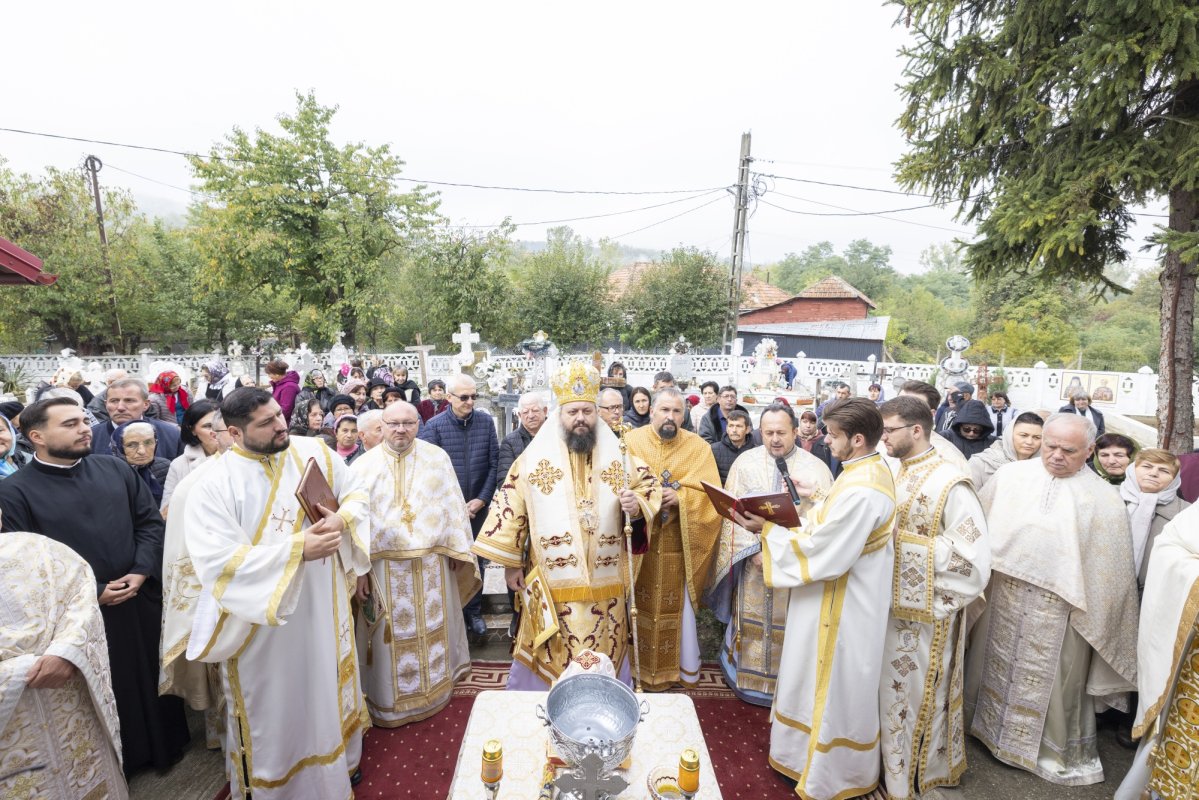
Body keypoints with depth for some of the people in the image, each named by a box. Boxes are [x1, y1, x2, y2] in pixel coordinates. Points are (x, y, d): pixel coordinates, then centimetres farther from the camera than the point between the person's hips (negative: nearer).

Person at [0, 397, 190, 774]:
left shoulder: (115, 468, 1)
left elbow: (150, 521, 3)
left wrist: (141, 572, -9)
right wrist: (93, 592, -15)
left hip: (141, 600, 3)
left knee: (153, 675, 17)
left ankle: (166, 743, 38)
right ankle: (117, 760, 36)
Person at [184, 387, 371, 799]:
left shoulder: (314, 452, -5)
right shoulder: (213, 483, -17)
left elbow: (356, 494, 6)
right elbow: (217, 562, -23)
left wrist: (342, 519, -16)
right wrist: (297, 548, -28)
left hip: (322, 607, 4)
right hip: (259, 622, -4)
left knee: (327, 688, 22)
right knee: (274, 706, 14)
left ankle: (338, 762, 46)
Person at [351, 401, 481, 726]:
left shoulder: (437, 457, 0)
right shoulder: (363, 465, -3)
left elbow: (453, 505, 2)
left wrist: (458, 549, -1)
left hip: (432, 564, 1)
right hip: (384, 567, -1)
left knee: (433, 628, 15)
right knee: (392, 635, 10)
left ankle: (436, 685, 37)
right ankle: (389, 699, 29)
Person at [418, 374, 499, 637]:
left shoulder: (486, 421, -2)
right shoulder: (434, 425, -9)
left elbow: (494, 463, -1)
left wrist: (482, 499, -7)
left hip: (478, 505, 2)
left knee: (476, 559, 12)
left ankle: (474, 611, 27)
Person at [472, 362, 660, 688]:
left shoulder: (618, 454, 4)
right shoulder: (535, 455, -1)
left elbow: (648, 489, 12)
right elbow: (510, 506, 1)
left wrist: (637, 506, -12)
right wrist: (511, 562, 0)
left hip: (605, 584, 2)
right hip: (552, 583, -1)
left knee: (603, 660, 13)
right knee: (551, 660, 8)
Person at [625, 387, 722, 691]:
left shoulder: (699, 447, 2)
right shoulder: (631, 442, 0)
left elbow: (711, 493, -4)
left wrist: (680, 498, -20)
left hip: (679, 543, 1)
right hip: (639, 541, 0)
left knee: (678, 605, 8)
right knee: (640, 605, 7)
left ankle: (683, 666, 27)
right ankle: (638, 666, 25)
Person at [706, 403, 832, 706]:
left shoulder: (816, 468, -7)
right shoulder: (746, 462, -4)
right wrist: (753, 550, -15)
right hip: (753, 561, 1)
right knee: (752, 623, 14)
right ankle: (748, 677, 34)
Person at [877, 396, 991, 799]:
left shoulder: (950, 483, -19)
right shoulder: (893, 474, 3)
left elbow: (972, 553, -21)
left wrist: (905, 541, -21)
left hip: (928, 612, -6)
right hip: (892, 603, 7)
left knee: (923, 694, 11)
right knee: (894, 689, 19)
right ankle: (896, 768, 39)